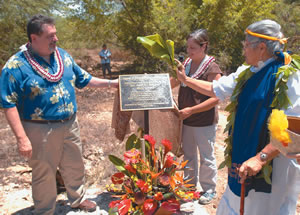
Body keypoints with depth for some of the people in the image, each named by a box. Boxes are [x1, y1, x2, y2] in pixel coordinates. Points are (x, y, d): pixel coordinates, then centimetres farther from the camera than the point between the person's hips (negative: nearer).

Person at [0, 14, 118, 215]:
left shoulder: (63, 56, 3)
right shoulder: (16, 65, -15)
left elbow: (83, 79, 14)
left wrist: (111, 83, 8)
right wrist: (22, 138, -20)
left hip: (70, 125, 6)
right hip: (41, 130, -5)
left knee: (75, 167, 21)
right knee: (44, 174, 12)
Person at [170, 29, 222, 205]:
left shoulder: (212, 68, -16)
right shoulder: (187, 64, 4)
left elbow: (216, 98, -20)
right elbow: (173, 83, 14)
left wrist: (191, 110, -24)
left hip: (204, 122, -6)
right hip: (186, 120, 7)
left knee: (207, 158, 10)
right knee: (188, 155, 20)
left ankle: (209, 190, 28)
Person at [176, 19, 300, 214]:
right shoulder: (246, 73, 4)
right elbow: (215, 89, 17)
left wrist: (261, 158, -27)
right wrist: (186, 79, 20)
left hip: (275, 164, -7)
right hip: (243, 155, 7)